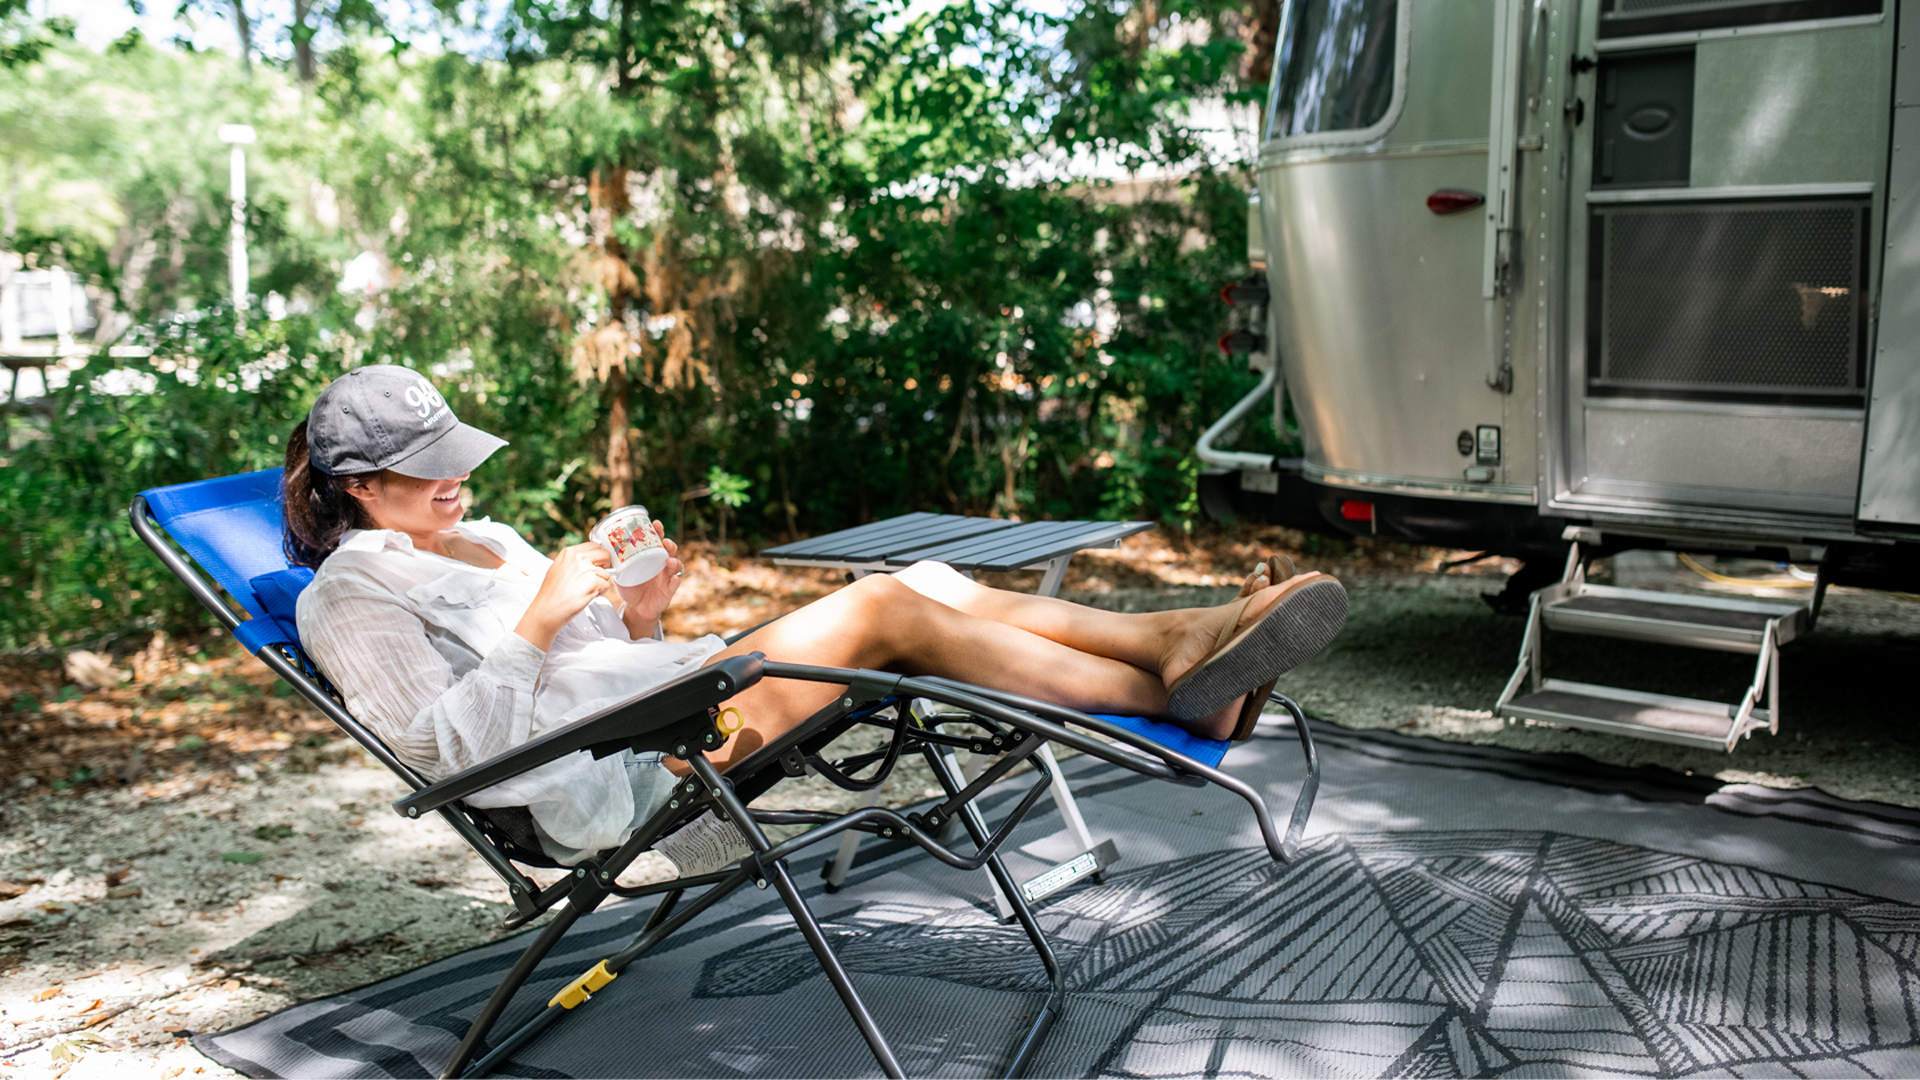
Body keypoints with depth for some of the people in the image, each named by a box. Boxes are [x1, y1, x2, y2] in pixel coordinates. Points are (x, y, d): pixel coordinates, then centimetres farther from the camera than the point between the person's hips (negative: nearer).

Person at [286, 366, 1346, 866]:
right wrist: (539, 620, -15)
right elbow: (444, 747, -10)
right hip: (610, 782, -8)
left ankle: (1177, 641, -17)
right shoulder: (352, 592, 3)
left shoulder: (483, 538, 27)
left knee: (930, 582, -11)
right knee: (884, 607, -25)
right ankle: (1174, 695, -22)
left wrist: (638, 617, 7)